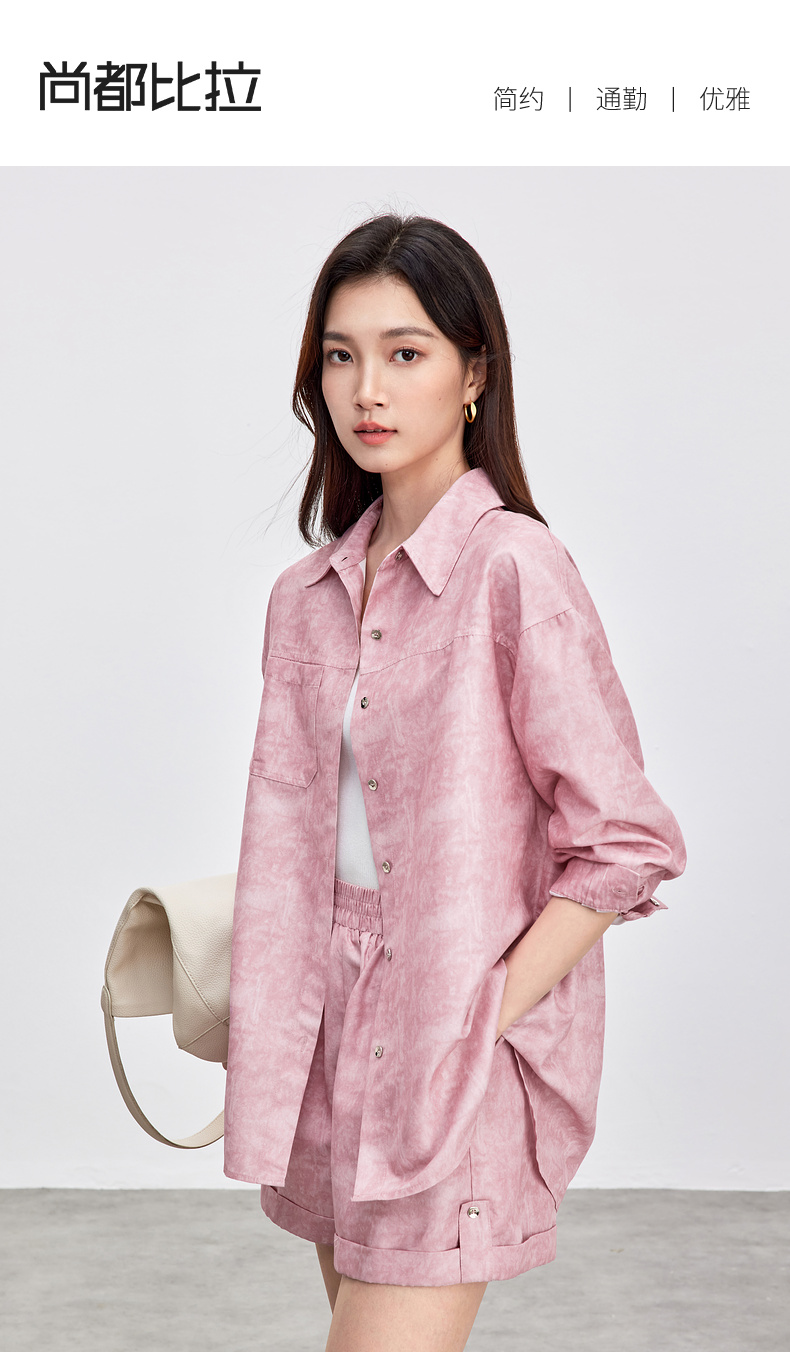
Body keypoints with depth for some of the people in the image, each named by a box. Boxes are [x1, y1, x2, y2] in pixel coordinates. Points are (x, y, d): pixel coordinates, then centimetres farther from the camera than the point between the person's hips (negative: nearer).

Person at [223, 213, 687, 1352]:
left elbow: (627, 844, -12)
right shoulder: (309, 592, 9)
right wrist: (270, 1040, 7)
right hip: (333, 1040, 6)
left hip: (462, 1056, -6)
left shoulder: (513, 566, -12)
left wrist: (480, 1021, -14)